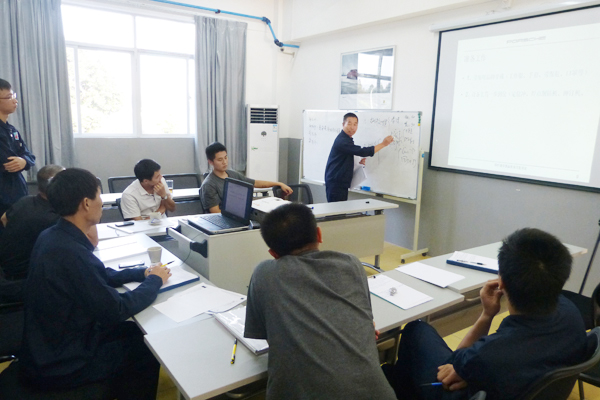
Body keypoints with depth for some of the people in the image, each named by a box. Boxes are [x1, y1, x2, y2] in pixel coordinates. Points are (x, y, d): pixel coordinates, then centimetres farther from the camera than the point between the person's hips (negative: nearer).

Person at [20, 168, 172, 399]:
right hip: (60, 364, -8)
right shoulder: (71, 253, -33)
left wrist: (141, 273, 0)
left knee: (134, 331, 17)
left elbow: (98, 276, 10)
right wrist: (155, 280, -11)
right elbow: (116, 311, -25)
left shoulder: (53, 236, -3)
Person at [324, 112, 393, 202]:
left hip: (342, 183, 10)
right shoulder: (342, 141, -15)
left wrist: (359, 163, 4)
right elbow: (362, 152, -23)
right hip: (335, 184, -10)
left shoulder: (346, 139, 17)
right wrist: (383, 144, -17)